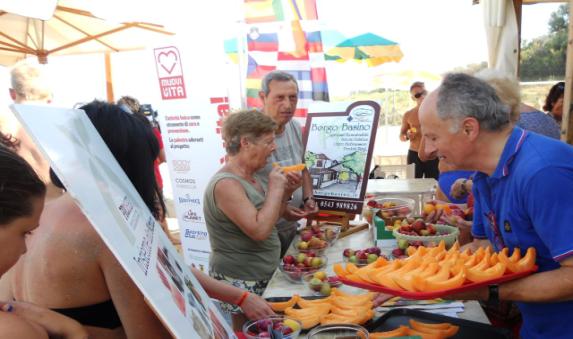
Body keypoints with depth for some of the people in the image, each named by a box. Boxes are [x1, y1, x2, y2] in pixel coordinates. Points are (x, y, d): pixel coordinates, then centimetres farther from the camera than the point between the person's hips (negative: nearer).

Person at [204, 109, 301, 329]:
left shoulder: (248, 177, 4)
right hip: (240, 283, -9)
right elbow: (259, 230, -30)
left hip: (261, 276, 9)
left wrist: (286, 192, 0)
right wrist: (275, 189, -20)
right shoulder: (226, 184, -24)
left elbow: (267, 217, 15)